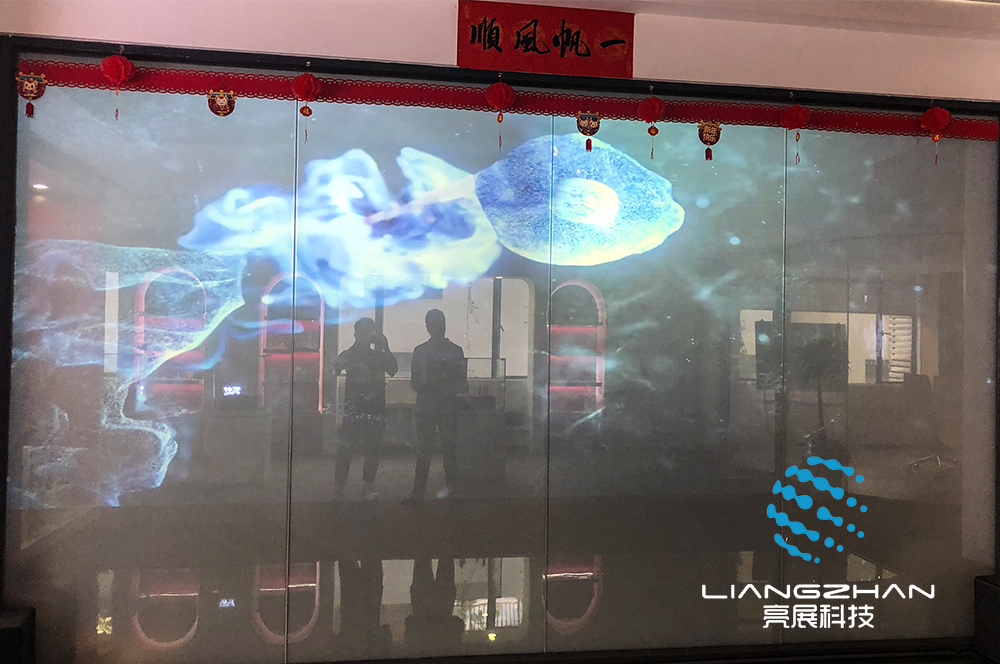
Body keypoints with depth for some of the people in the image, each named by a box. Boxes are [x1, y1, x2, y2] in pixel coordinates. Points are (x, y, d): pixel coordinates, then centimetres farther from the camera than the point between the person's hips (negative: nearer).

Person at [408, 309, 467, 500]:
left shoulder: (456, 351, 7)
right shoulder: (420, 351, 11)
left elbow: (462, 382, 7)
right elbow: (414, 380, 10)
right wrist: (424, 385, -10)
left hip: (448, 407, -1)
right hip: (425, 407, 1)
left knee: (448, 448, 0)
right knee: (423, 450, 1)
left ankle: (450, 486, 11)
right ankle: (418, 491, 5)